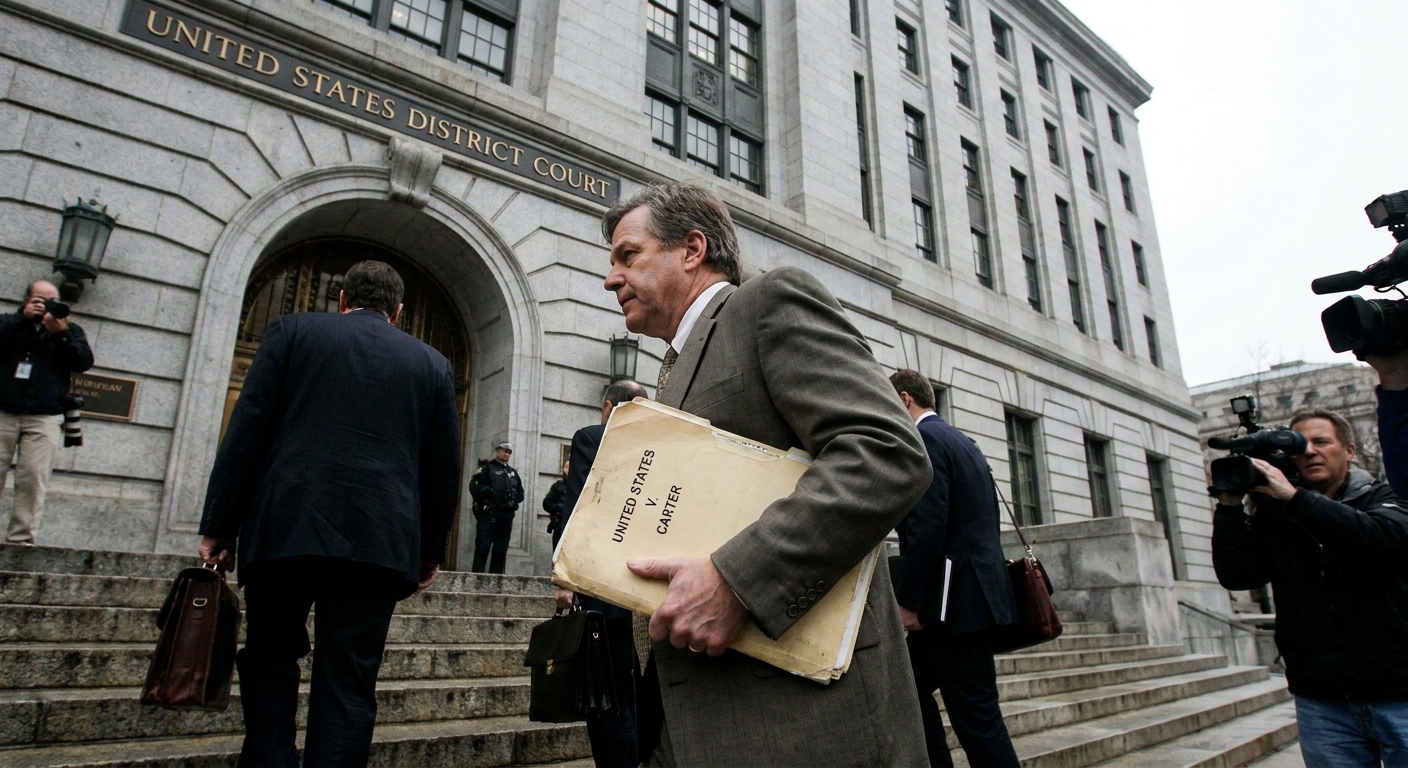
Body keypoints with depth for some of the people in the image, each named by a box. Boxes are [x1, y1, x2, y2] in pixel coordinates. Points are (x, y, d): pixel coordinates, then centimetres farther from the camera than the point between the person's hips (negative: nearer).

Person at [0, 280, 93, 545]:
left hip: (44, 418, -1)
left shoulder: (70, 330, 17)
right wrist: (24, 317, -7)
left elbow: (83, 362, 0)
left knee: (33, 479, -10)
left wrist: (61, 333, -10)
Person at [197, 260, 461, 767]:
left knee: (271, 659, 18)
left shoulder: (292, 331, 9)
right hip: (379, 541, 1)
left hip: (285, 529, 0)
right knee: (349, 682, 7)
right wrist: (430, 551, 17)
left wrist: (219, 526, 6)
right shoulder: (432, 364, 11)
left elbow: (246, 432, 1)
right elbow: (444, 468, 10)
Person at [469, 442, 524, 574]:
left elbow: (520, 493, 23)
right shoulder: (487, 468, 6)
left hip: (507, 516, 5)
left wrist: (514, 500, 5)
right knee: (482, 548, -8)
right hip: (488, 514, -5)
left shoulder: (513, 472, 21)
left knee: (501, 551, 5)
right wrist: (490, 492, -17)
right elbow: (474, 487, -7)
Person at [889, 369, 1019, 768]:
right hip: (976, 589, 10)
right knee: (912, 684, 19)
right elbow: (987, 519, 19)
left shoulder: (922, 438, -11)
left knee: (975, 715, -3)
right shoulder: (963, 441, 18)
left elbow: (927, 526, -21)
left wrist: (908, 600, -16)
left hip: (956, 599, -10)